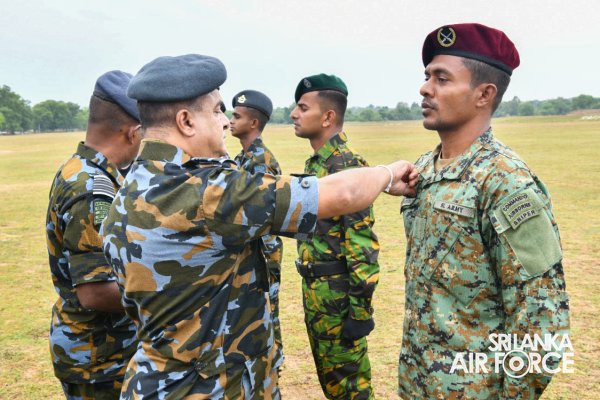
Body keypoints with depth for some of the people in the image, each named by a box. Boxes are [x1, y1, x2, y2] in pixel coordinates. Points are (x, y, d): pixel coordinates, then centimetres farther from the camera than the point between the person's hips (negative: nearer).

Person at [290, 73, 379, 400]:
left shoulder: (347, 165, -19)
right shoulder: (314, 163, 10)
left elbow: (363, 242, -22)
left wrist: (360, 307, -21)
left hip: (338, 293, -9)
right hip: (314, 289, 9)